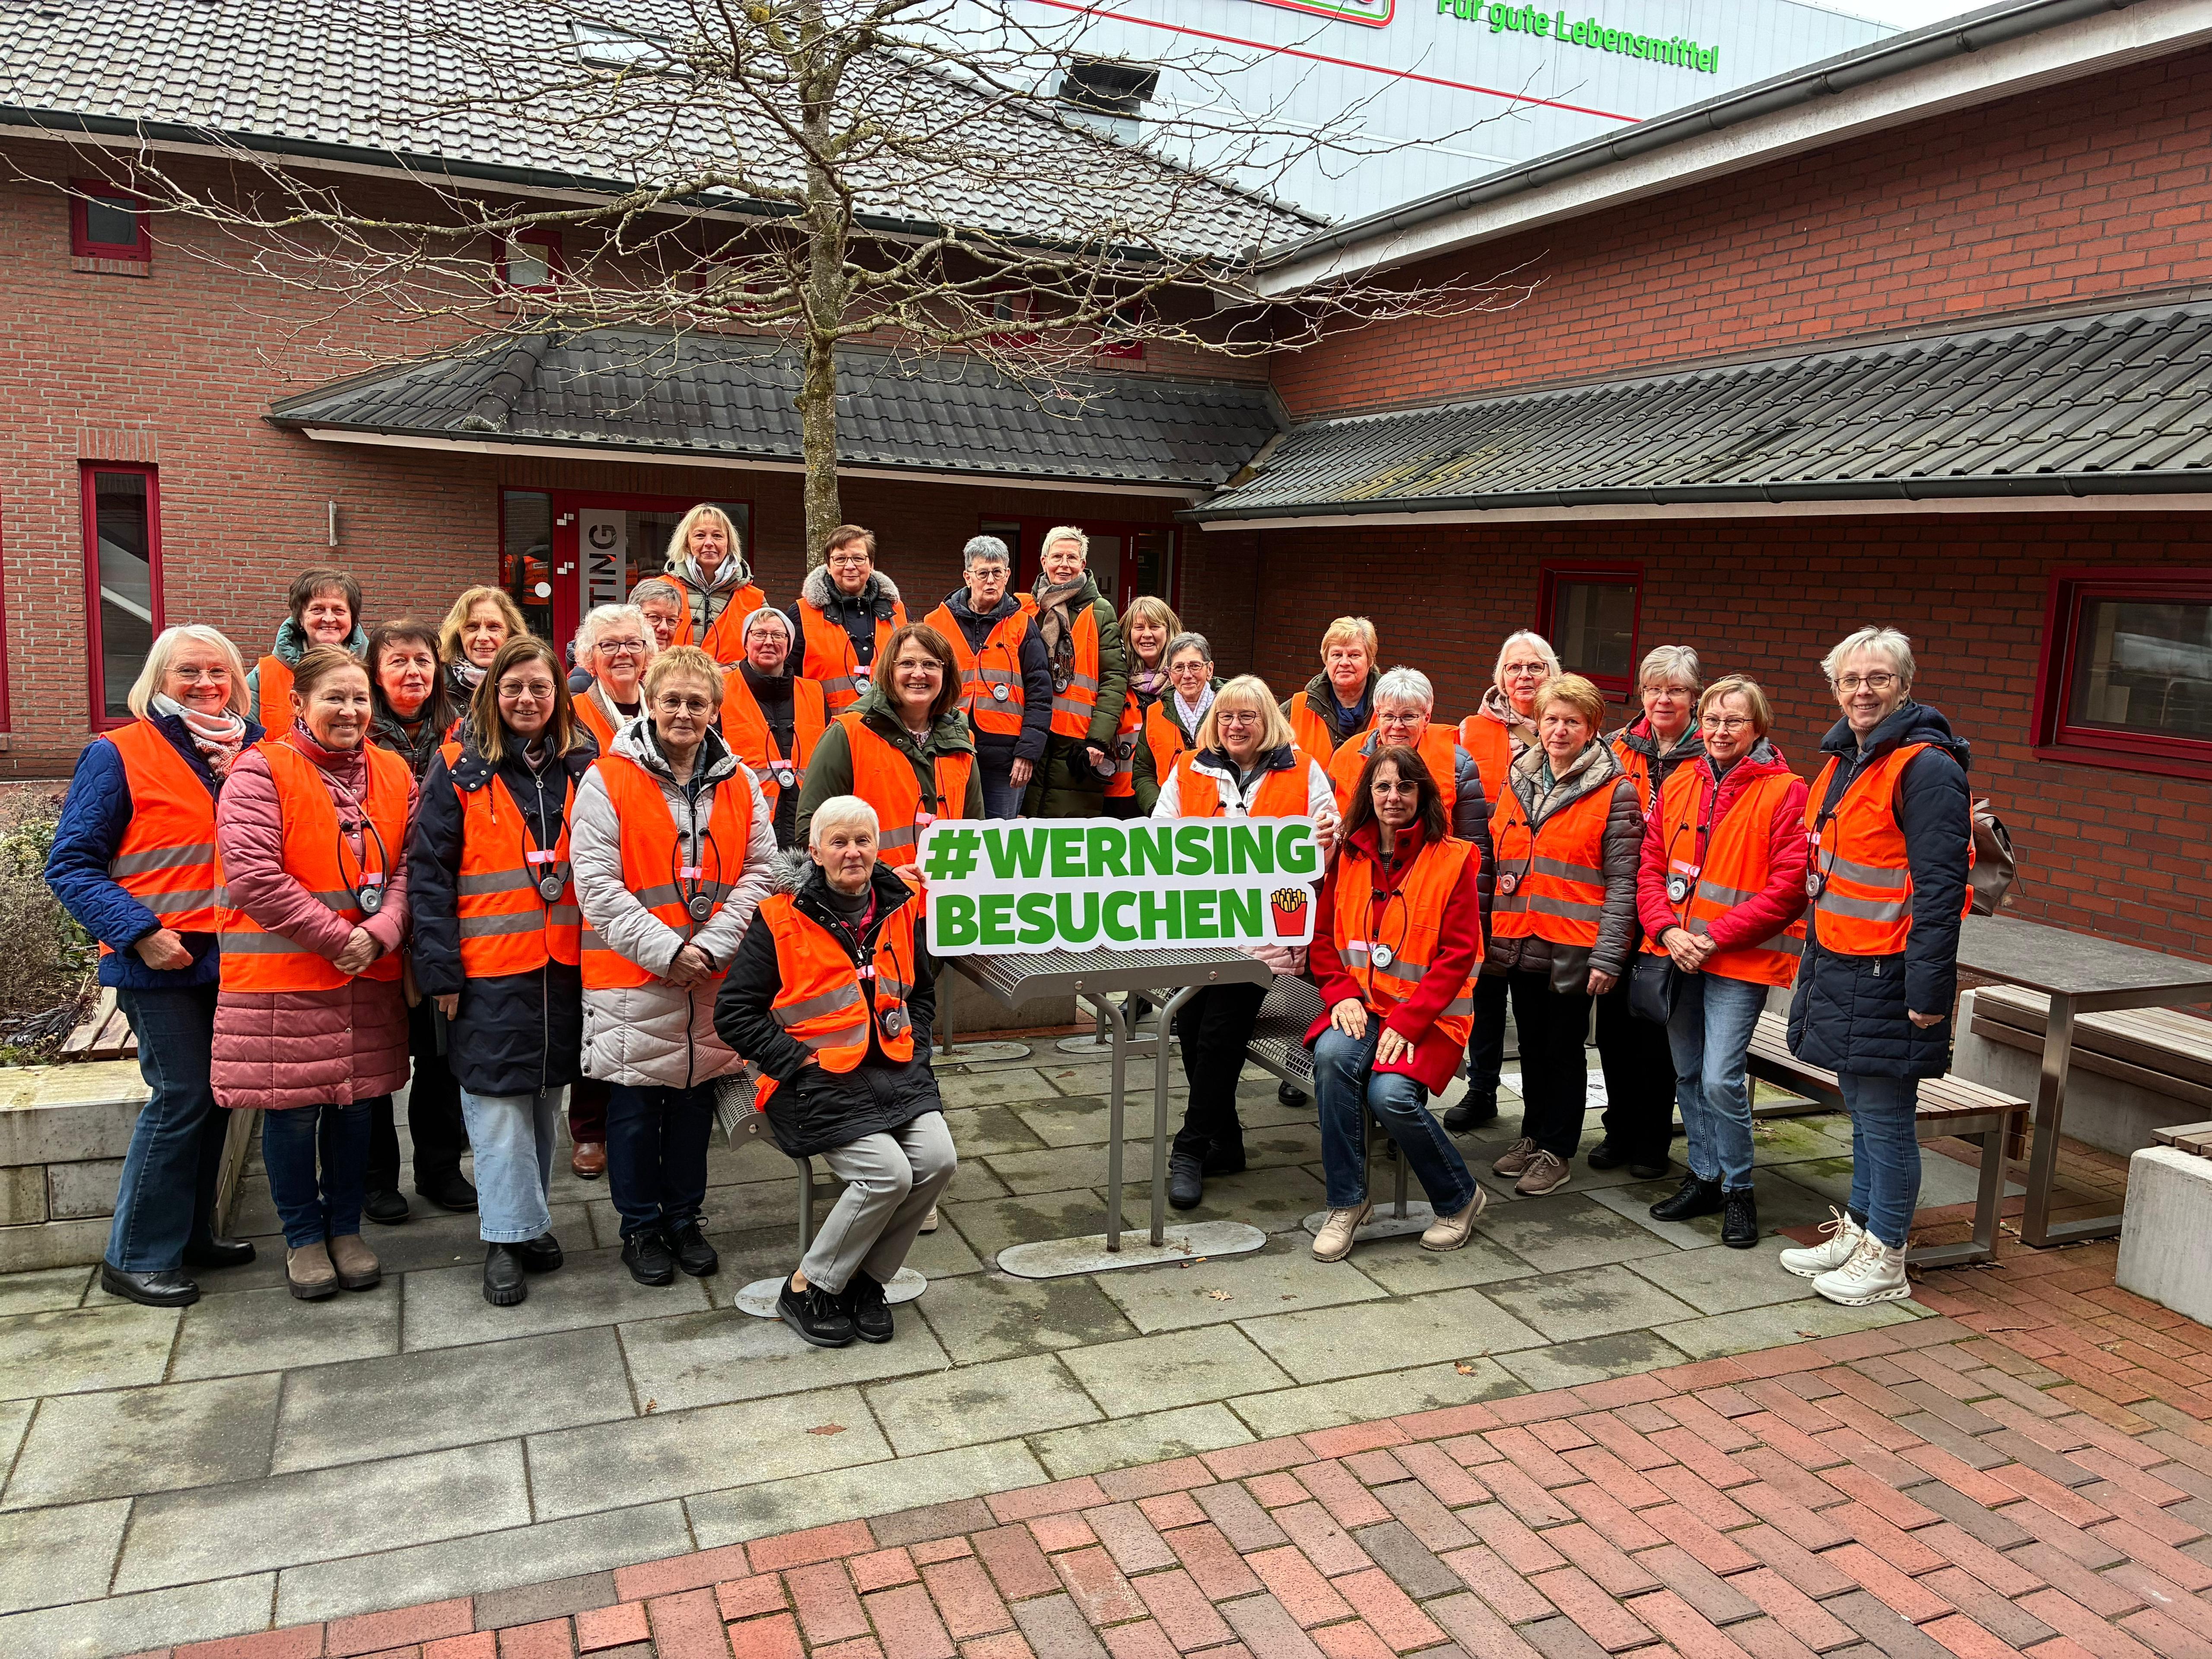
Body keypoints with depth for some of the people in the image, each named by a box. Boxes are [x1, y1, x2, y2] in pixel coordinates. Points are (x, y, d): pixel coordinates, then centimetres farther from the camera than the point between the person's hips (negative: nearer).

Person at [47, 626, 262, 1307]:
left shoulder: (248, 752, 10)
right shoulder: (119, 754, -6)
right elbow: (71, 865, -8)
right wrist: (139, 932, -17)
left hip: (230, 956, 6)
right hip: (160, 963, -6)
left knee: (215, 1094, 13)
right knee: (181, 1097, -5)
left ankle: (191, 1232, 28)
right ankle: (136, 1257, 9)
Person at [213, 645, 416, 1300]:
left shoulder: (393, 775, 8)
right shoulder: (261, 772, -8)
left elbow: (408, 867, 3)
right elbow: (254, 875, -17)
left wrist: (379, 933, -14)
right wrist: (336, 938, -16)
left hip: (369, 976, 4)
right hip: (282, 975, -4)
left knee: (356, 1103, 12)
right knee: (292, 1109, 5)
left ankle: (345, 1227, 29)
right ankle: (303, 1237, 23)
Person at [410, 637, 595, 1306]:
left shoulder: (583, 765, 7)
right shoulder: (460, 768, -2)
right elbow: (428, 869, -4)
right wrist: (441, 969, -9)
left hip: (565, 963, 3)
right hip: (488, 969, -3)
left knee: (546, 1093, 13)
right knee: (499, 1100, -2)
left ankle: (527, 1218, 28)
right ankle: (508, 1237, 9)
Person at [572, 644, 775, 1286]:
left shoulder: (740, 784, 5)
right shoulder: (607, 781, -7)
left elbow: (760, 872, 4)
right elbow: (597, 882, -12)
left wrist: (712, 945, -9)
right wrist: (665, 949, -16)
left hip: (714, 976, 4)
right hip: (632, 975, -3)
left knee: (695, 1097, 15)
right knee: (635, 1106, 8)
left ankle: (685, 1219, 31)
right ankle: (640, 1227, 25)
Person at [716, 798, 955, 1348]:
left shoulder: (900, 909, 8)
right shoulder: (781, 919, -7)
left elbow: (923, 993, 23)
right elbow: (733, 1013, -5)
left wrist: (913, 1046, 6)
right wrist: (798, 1059, -12)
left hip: (894, 1069, 5)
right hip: (817, 1076, -5)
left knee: (937, 1159, -17)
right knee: (888, 1173, -22)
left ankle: (866, 1281, 4)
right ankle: (805, 1290, 1)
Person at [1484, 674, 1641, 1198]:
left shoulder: (1615, 791, -7)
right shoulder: (1519, 781, 10)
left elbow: (1621, 882, -10)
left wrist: (1607, 956, -15)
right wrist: (1492, 933, 13)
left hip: (1572, 948, -5)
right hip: (1518, 944, 5)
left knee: (1564, 1049, 6)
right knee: (1532, 1045, 16)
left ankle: (1556, 1150, 19)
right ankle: (1533, 1134, 32)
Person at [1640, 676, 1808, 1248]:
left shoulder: (1785, 793, -7)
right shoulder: (1679, 785, 8)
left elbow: (1788, 887, -13)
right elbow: (1650, 867, 8)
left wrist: (1715, 937, -15)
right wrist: (1668, 930, -8)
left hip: (1741, 959, -5)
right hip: (1677, 954, 5)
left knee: (1721, 1079, -10)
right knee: (1688, 1073, 13)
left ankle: (1738, 1191, 10)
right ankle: (1703, 1178, 29)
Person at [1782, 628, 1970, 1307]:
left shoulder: (1924, 767, -15)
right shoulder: (1844, 761, 14)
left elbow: (1940, 888, -19)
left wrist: (1929, 990, -21)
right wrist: (1815, 959, 20)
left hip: (1885, 976, -9)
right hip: (1838, 966, 9)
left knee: (1886, 1118, 1)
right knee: (1861, 1110, 18)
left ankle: (1885, 1259, 12)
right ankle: (1856, 1231, 30)